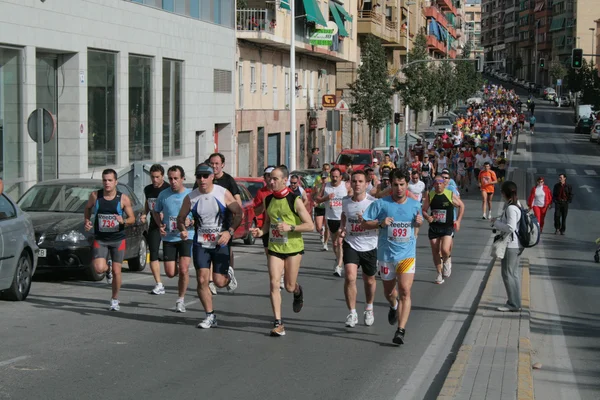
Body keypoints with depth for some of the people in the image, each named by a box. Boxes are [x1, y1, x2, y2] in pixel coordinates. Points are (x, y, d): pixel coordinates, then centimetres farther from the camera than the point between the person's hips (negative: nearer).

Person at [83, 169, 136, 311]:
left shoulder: (123, 198, -7)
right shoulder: (95, 195, -4)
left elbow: (132, 218, -1)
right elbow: (88, 208, 16)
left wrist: (123, 221, -23)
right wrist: (86, 221, -2)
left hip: (118, 240, 0)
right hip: (100, 239, 1)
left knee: (116, 271, 0)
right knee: (99, 269, -17)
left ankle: (115, 300, 20)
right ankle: (106, 267, 22)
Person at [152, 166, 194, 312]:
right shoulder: (164, 195, 1)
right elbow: (156, 212, 17)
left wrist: (190, 222, -19)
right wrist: (160, 225, -2)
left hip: (187, 237, -2)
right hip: (168, 238, 2)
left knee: (183, 270, -15)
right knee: (170, 273, -2)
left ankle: (181, 300, 3)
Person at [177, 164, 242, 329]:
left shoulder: (224, 194, -8)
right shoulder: (190, 198, -3)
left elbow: (239, 213, -1)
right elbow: (181, 218, 7)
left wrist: (229, 232, -13)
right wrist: (182, 230, -14)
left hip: (221, 243, -2)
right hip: (200, 244, 2)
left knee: (219, 281, -3)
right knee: (202, 280, -6)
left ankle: (228, 274, 34)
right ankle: (210, 316, 7)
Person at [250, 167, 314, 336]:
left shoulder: (294, 201, -12)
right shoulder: (268, 200, 3)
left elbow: (310, 226, -11)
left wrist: (290, 227, -24)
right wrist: (261, 231, -2)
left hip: (293, 248, -4)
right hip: (274, 248, 4)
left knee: (289, 287, 5)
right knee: (274, 284, -9)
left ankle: (298, 292, 44)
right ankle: (278, 323, -5)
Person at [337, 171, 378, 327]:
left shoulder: (373, 202, -13)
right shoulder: (345, 201, -2)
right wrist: (343, 229, 5)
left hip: (369, 246, -1)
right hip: (350, 245, 1)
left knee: (369, 280, 16)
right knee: (349, 277, -17)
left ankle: (369, 309, 41)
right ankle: (352, 313, -6)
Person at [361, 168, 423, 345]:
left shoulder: (415, 204, 2)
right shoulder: (381, 204, -7)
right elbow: (364, 224, -4)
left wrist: (419, 222, -3)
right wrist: (380, 223, -21)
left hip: (407, 254, 0)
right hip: (386, 255, 0)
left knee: (405, 291, -16)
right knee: (389, 292, 17)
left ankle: (401, 330, -15)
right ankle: (393, 306, 53)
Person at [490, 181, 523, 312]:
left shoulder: (510, 208, -21)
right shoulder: (517, 205, 10)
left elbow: (510, 228, -26)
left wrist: (496, 222, -14)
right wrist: (499, 222, 11)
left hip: (511, 245, -10)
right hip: (516, 244, 10)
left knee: (508, 273, -3)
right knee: (514, 273, 16)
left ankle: (513, 304, 1)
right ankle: (515, 302, 23)